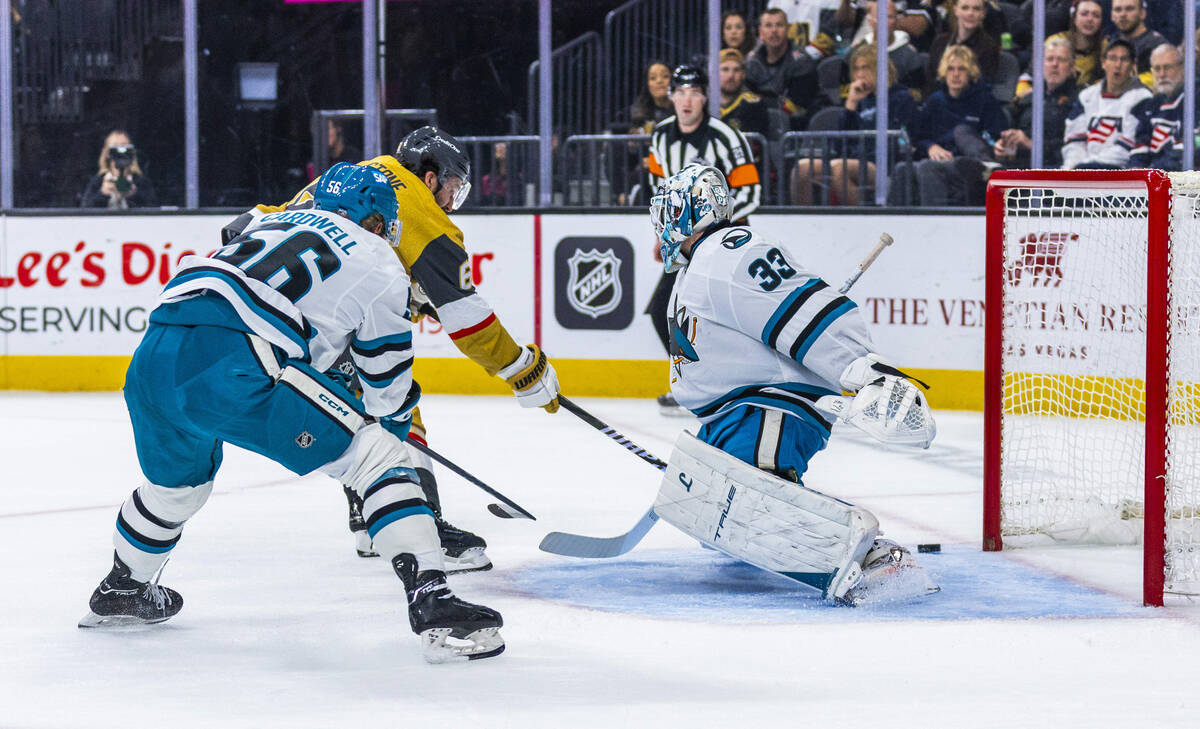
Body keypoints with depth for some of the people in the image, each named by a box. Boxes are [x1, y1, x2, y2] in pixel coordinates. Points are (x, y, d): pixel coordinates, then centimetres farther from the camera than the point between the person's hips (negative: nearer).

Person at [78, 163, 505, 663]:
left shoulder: (274, 222, 33)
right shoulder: (379, 266, 16)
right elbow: (388, 385, 20)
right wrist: (393, 428, 42)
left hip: (151, 359, 7)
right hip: (232, 363, -7)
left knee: (176, 485, 35)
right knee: (376, 455, 0)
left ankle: (120, 592, 57)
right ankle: (433, 604, -14)